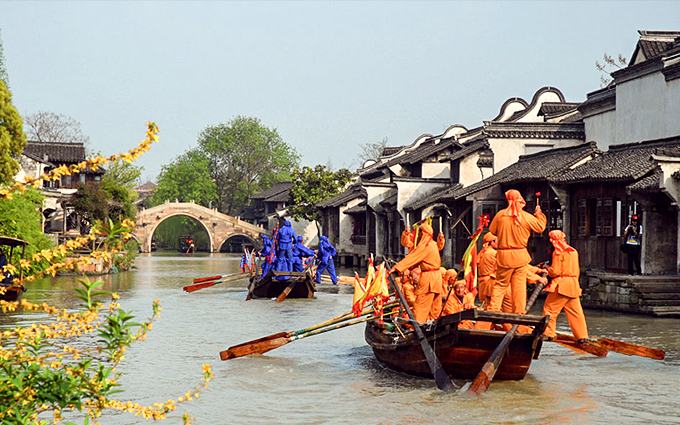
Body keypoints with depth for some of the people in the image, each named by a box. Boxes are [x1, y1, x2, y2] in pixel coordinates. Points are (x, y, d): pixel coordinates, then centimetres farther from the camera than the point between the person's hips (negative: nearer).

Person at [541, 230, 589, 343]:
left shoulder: (558, 252, -9)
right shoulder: (574, 251, 15)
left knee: (550, 308, 1)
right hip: (574, 285, 7)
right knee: (575, 311, 7)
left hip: (561, 285, -7)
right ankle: (582, 336, 4)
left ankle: (548, 333, 1)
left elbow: (555, 271, -14)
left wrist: (547, 270, 4)